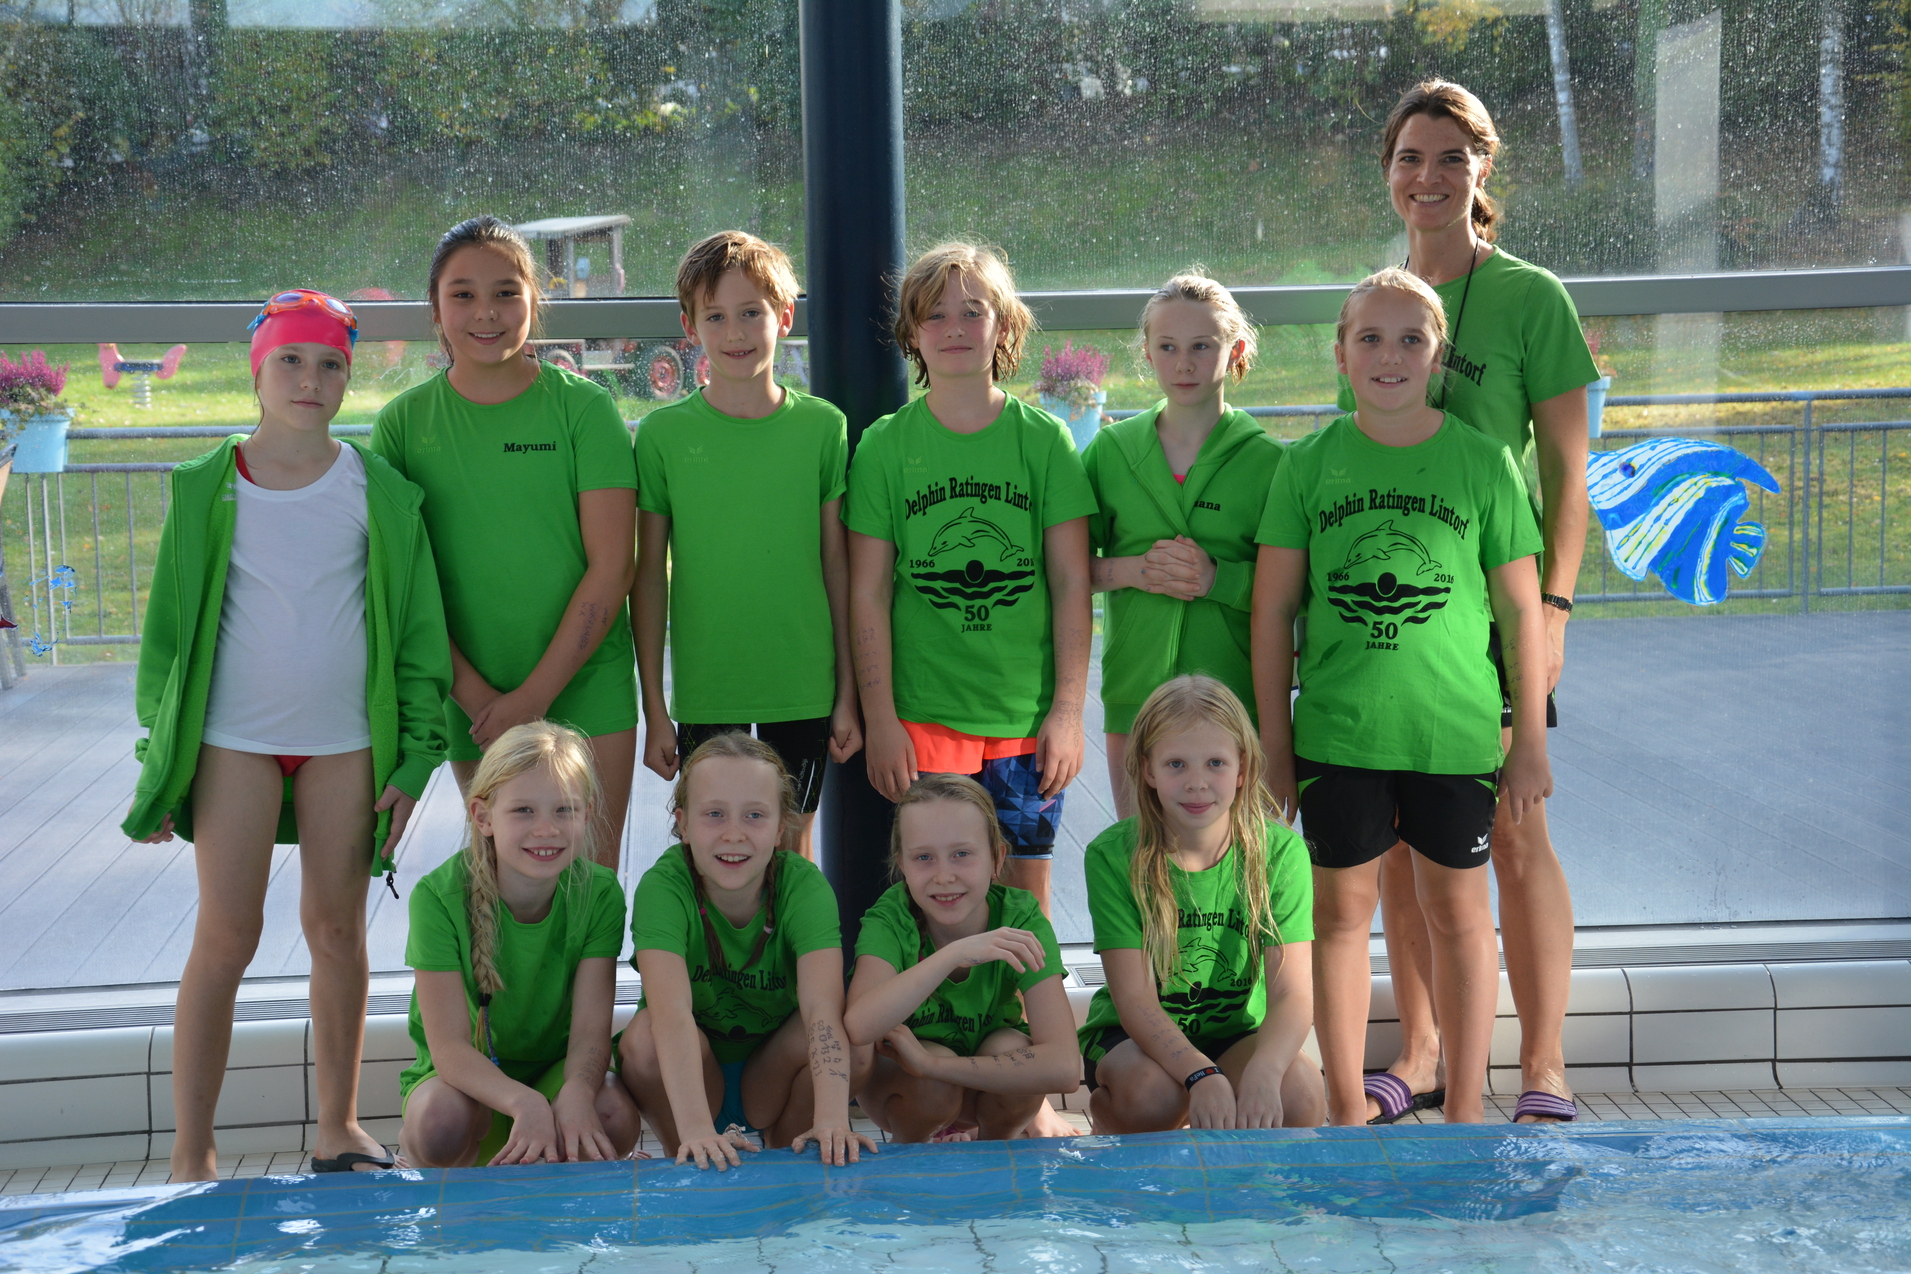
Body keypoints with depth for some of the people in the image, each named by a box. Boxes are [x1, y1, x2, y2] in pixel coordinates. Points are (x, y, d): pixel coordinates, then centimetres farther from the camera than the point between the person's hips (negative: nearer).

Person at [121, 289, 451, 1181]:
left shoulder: (378, 490, 2)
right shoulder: (207, 488, 1)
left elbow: (418, 628, 5)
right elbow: (169, 624, 5)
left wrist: (415, 756, 0)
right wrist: (159, 757, 3)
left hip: (346, 740, 1)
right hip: (234, 739, -1)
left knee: (337, 930, 7)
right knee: (226, 935, -3)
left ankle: (338, 1126, 20)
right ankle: (191, 1150, 5)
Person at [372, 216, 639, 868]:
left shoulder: (583, 408, -4)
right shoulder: (404, 422, 2)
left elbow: (611, 567, -7)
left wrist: (535, 695, -12)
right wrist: (473, 691, -10)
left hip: (585, 686, -1)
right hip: (471, 699, 2)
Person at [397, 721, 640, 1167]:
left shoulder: (599, 893, -13)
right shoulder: (439, 896, -21)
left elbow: (590, 1030, -17)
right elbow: (449, 1047, -24)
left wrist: (576, 1093, -41)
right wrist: (523, 1102, -44)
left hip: (556, 1068, 2)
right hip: (465, 1077, -2)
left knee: (616, 1115, -30)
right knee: (440, 1119, -36)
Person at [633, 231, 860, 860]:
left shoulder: (823, 427, -1)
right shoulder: (663, 434, -3)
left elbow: (838, 565, 3)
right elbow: (650, 576, 1)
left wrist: (848, 693, 3)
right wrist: (654, 707, 0)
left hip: (804, 691, 1)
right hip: (703, 695, 0)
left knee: (791, 847, 11)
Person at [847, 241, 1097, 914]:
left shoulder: (1044, 440, 2)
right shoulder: (885, 445, 1)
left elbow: (1071, 582, 2)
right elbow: (868, 591, 1)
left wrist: (1068, 708, -3)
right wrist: (878, 717, -3)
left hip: (1029, 715, 1)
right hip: (923, 716, 0)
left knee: (1026, 893, 6)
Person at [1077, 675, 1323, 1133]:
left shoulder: (1279, 851, -11)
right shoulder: (1112, 856, -15)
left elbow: (1293, 992, -18)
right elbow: (1134, 999, -20)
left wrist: (1263, 1071, -39)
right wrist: (1202, 1075, -38)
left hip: (1236, 1034, 2)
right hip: (1132, 1036, -2)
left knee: (1299, 1095, -28)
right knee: (1153, 1093, -34)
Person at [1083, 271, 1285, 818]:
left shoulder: (1267, 460, 0)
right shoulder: (1110, 450, 7)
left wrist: (1217, 577, -17)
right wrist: (1135, 570, -9)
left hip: (1234, 692, -2)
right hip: (1135, 690, 2)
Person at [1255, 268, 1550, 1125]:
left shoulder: (1483, 462, -1)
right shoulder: (1310, 464, 1)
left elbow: (1520, 609, 2)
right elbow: (1273, 611, 3)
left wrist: (1531, 742, 1)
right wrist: (1274, 746, 1)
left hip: (1455, 731, -1)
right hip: (1337, 732, 1)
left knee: (1456, 909, 9)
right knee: (1342, 908, 7)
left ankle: (1464, 1112, 21)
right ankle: (1349, 1111, 21)